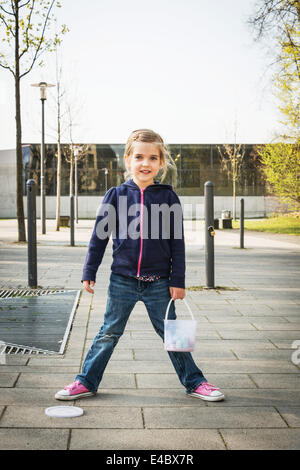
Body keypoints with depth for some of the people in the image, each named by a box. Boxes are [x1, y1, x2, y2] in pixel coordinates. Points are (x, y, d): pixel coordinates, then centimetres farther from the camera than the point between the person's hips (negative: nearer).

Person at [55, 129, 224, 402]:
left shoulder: (168, 197, -1)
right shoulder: (116, 195, -1)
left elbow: (177, 242, 1)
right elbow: (100, 236, 4)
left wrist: (178, 280, -2)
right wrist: (89, 272, 2)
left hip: (159, 282, 0)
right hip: (122, 280, 0)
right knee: (109, 333, 9)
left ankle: (194, 382, 22)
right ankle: (86, 382, 21)